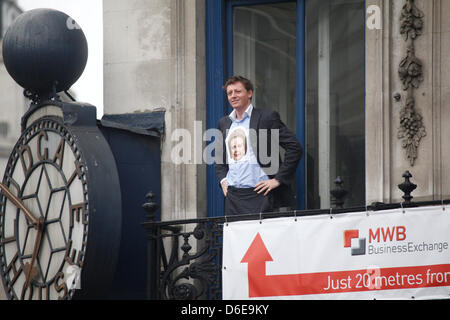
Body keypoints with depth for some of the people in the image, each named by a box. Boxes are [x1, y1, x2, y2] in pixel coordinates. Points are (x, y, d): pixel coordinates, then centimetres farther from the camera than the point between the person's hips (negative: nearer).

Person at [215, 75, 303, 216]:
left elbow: (295, 148, -5)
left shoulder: (267, 117, -1)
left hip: (259, 194, -5)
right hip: (233, 196, 5)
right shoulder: (224, 123, 16)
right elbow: (219, 155, 31)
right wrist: (222, 179, 14)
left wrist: (278, 180, -9)